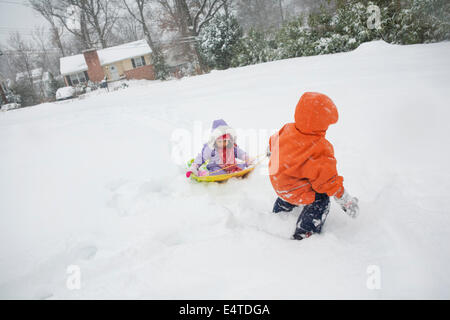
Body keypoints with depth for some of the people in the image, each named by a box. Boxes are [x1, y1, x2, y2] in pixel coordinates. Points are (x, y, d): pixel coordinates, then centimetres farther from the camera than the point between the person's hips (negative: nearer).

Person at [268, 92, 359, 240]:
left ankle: (279, 212, 58)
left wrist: (271, 151, 34)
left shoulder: (287, 129, -14)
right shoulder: (319, 151, -34)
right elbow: (329, 181, -26)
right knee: (320, 200, 2)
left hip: (278, 181, 8)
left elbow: (273, 142, 10)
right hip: (295, 192, -8)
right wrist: (347, 201, -13)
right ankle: (304, 233, 7)